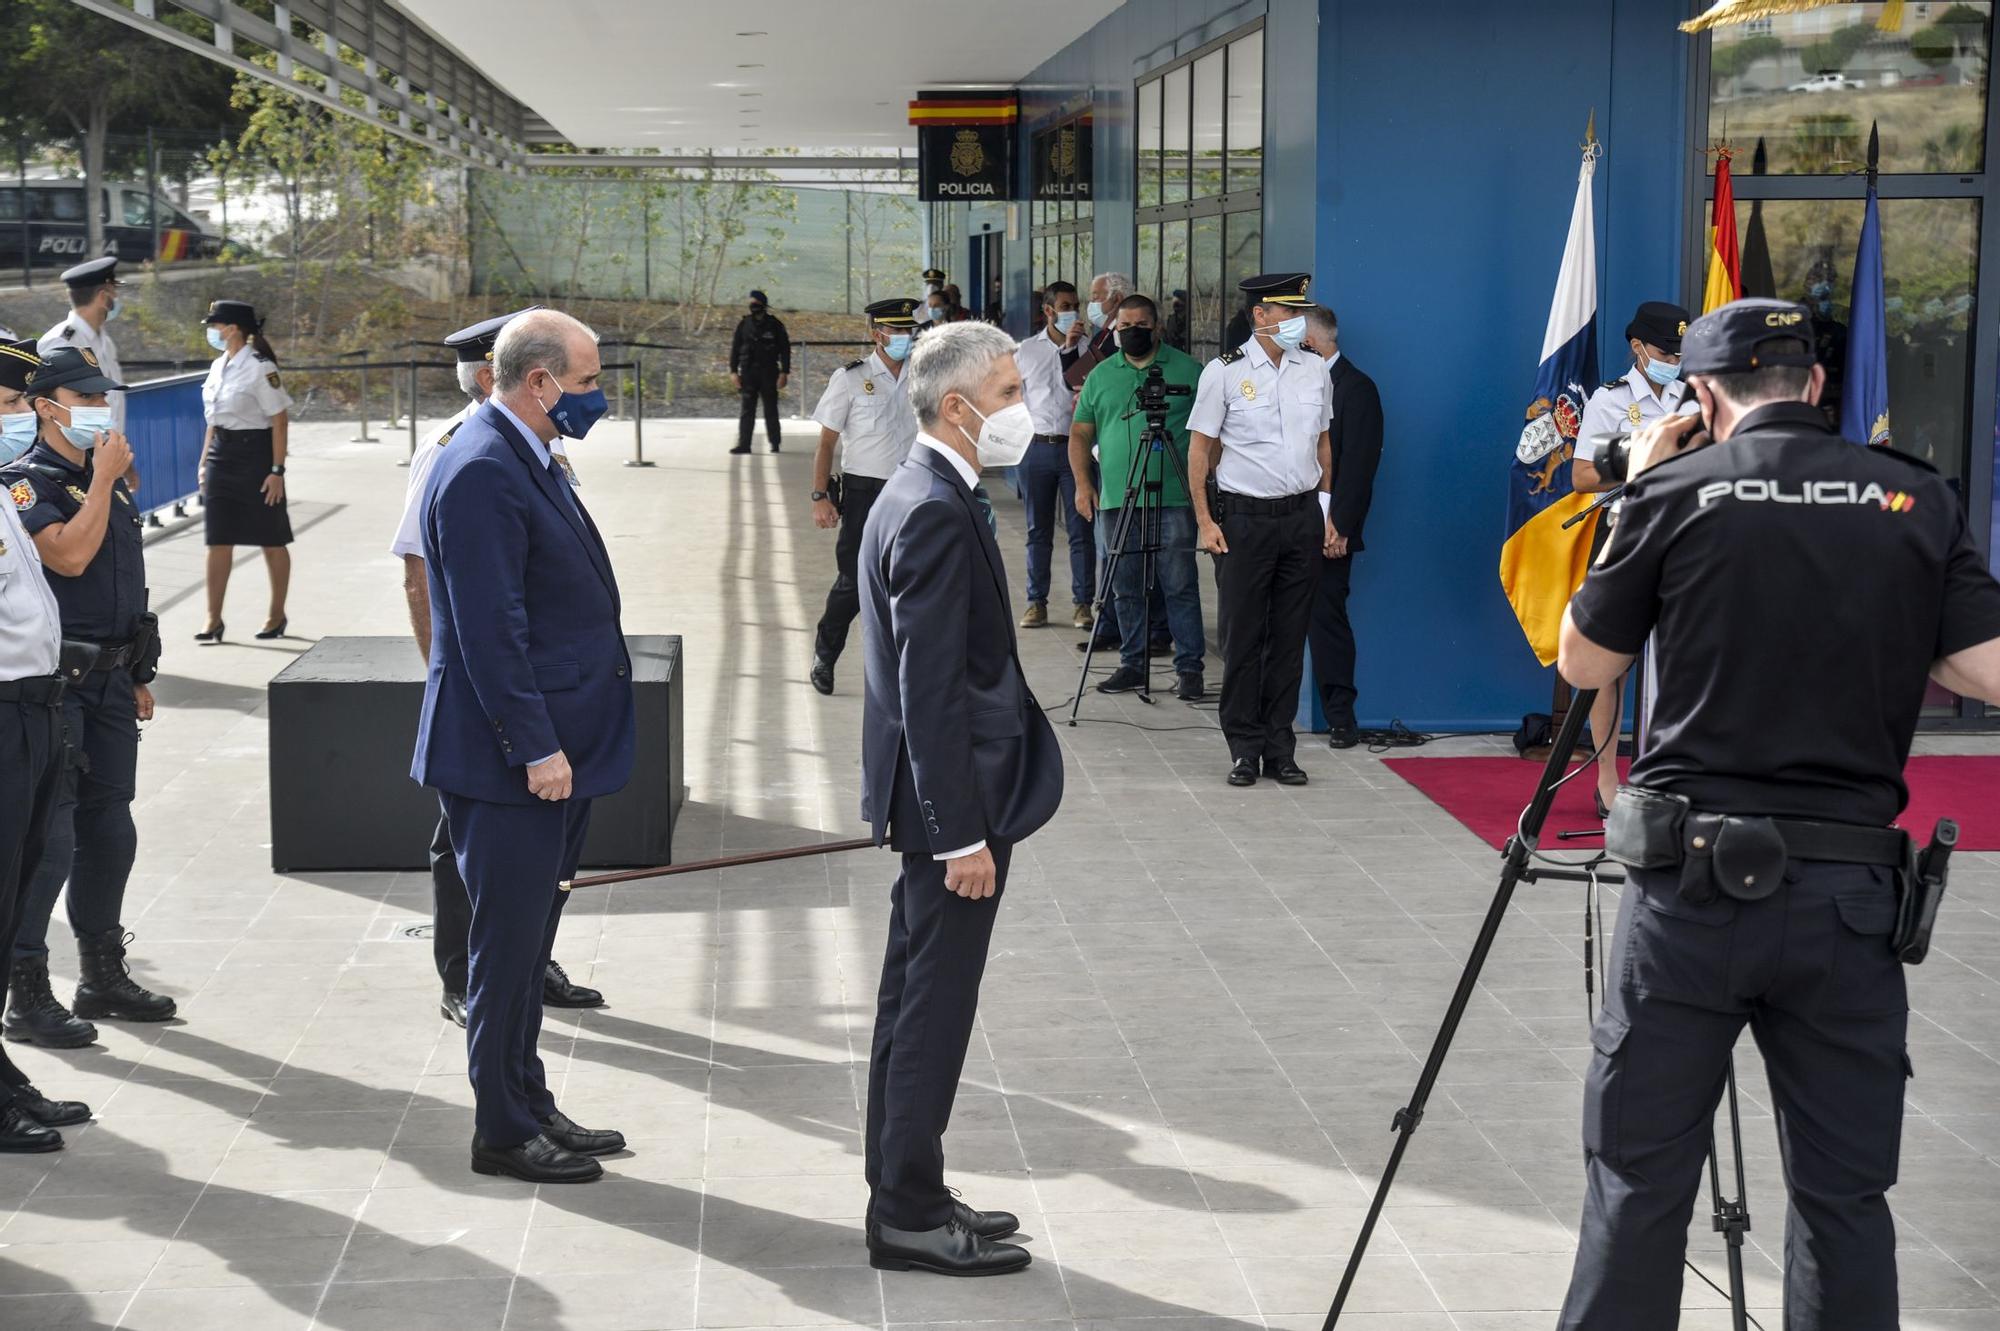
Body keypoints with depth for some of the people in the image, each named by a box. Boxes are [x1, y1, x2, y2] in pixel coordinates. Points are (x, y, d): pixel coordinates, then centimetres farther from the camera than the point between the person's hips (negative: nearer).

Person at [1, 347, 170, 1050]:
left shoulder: (110, 480, 14)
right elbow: (69, 556, -27)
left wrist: (137, 676, 20)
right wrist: (103, 479, -17)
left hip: (110, 681, 8)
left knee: (110, 833, 13)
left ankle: (103, 975, 25)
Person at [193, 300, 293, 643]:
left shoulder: (260, 368, -14)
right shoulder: (218, 366, 9)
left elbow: (280, 421, -13)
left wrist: (277, 470, -16)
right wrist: (204, 461, 14)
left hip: (255, 454, -7)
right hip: (222, 454, 7)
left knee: (271, 540, 6)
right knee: (218, 540, 4)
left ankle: (277, 615, 19)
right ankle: (213, 619, 7)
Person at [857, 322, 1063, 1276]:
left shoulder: (915, 497, 11)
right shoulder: (937, 517, -20)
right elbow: (931, 695, -23)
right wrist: (964, 835, -22)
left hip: (934, 802, 10)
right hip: (953, 802, -10)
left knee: (916, 1003, 16)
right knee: (934, 1011, -1)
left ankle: (905, 1195, 27)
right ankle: (909, 1216, 9)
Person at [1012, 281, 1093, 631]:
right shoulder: (1026, 351, 9)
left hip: (1075, 445, -2)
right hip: (1036, 446, 2)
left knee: (1081, 529, -1)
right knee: (1038, 530, 7)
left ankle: (1082, 602, 5)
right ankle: (1036, 602, 13)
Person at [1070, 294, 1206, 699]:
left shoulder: (1188, 371, 3)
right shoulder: (1100, 376, 13)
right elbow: (1080, 434, 15)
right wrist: (1082, 483, 3)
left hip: (1173, 498, -4)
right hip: (1115, 499, 4)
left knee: (1179, 586, -5)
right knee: (1126, 590, 9)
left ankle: (1190, 668, -1)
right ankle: (1132, 664, 18)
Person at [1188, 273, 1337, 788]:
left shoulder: (1314, 369, 8)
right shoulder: (1224, 372, -5)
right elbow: (1199, 448, -1)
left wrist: (1326, 512, 14)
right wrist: (1205, 521, -7)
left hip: (1303, 515, 4)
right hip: (1244, 518, -4)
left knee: (1290, 637, 6)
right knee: (1242, 636, -1)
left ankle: (1280, 748, 14)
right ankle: (1244, 749, 9)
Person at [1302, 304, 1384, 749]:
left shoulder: (1356, 388, -7)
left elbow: (1358, 463, -12)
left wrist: (1339, 526, -16)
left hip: (1328, 528, -7)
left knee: (1326, 617, -6)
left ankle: (1341, 719, 0)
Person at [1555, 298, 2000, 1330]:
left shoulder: (1677, 493, -3)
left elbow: (1584, 665, 8)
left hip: (1693, 881, -2)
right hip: (1848, 888, 2)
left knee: (1638, 1176, 5)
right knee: (1844, 1188, 11)